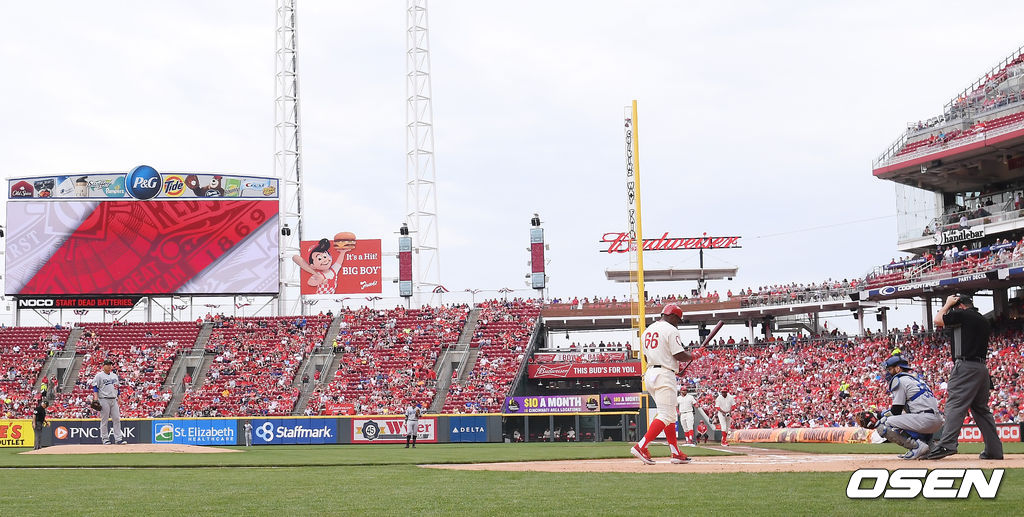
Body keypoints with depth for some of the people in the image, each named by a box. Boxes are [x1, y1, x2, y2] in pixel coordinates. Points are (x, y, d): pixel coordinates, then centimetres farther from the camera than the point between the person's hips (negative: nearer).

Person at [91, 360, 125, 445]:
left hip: (114, 400, 6)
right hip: (104, 400, -5)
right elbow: (95, 388, -5)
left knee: (117, 419, 0)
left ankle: (118, 439, 1)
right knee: (104, 420, -2)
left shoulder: (114, 376, 18)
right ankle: (105, 439, 4)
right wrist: (96, 399, -16)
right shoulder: (99, 376, 0)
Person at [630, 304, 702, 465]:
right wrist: (693, 355, 6)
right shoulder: (670, 330, -8)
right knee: (666, 415, -10)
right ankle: (641, 446, -21)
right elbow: (679, 355, -14)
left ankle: (676, 453, 14)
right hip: (664, 376, -9)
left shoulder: (648, 331, 17)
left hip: (649, 373, 9)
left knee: (671, 414, 15)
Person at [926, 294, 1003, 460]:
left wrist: (948, 304, 17)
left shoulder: (963, 314, -4)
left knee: (955, 404, -16)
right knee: (981, 409, 13)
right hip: (982, 368, 8)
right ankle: (994, 450, 13)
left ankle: (946, 444, -27)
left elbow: (938, 320, 4)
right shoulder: (984, 321, 20)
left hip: (966, 366, -8)